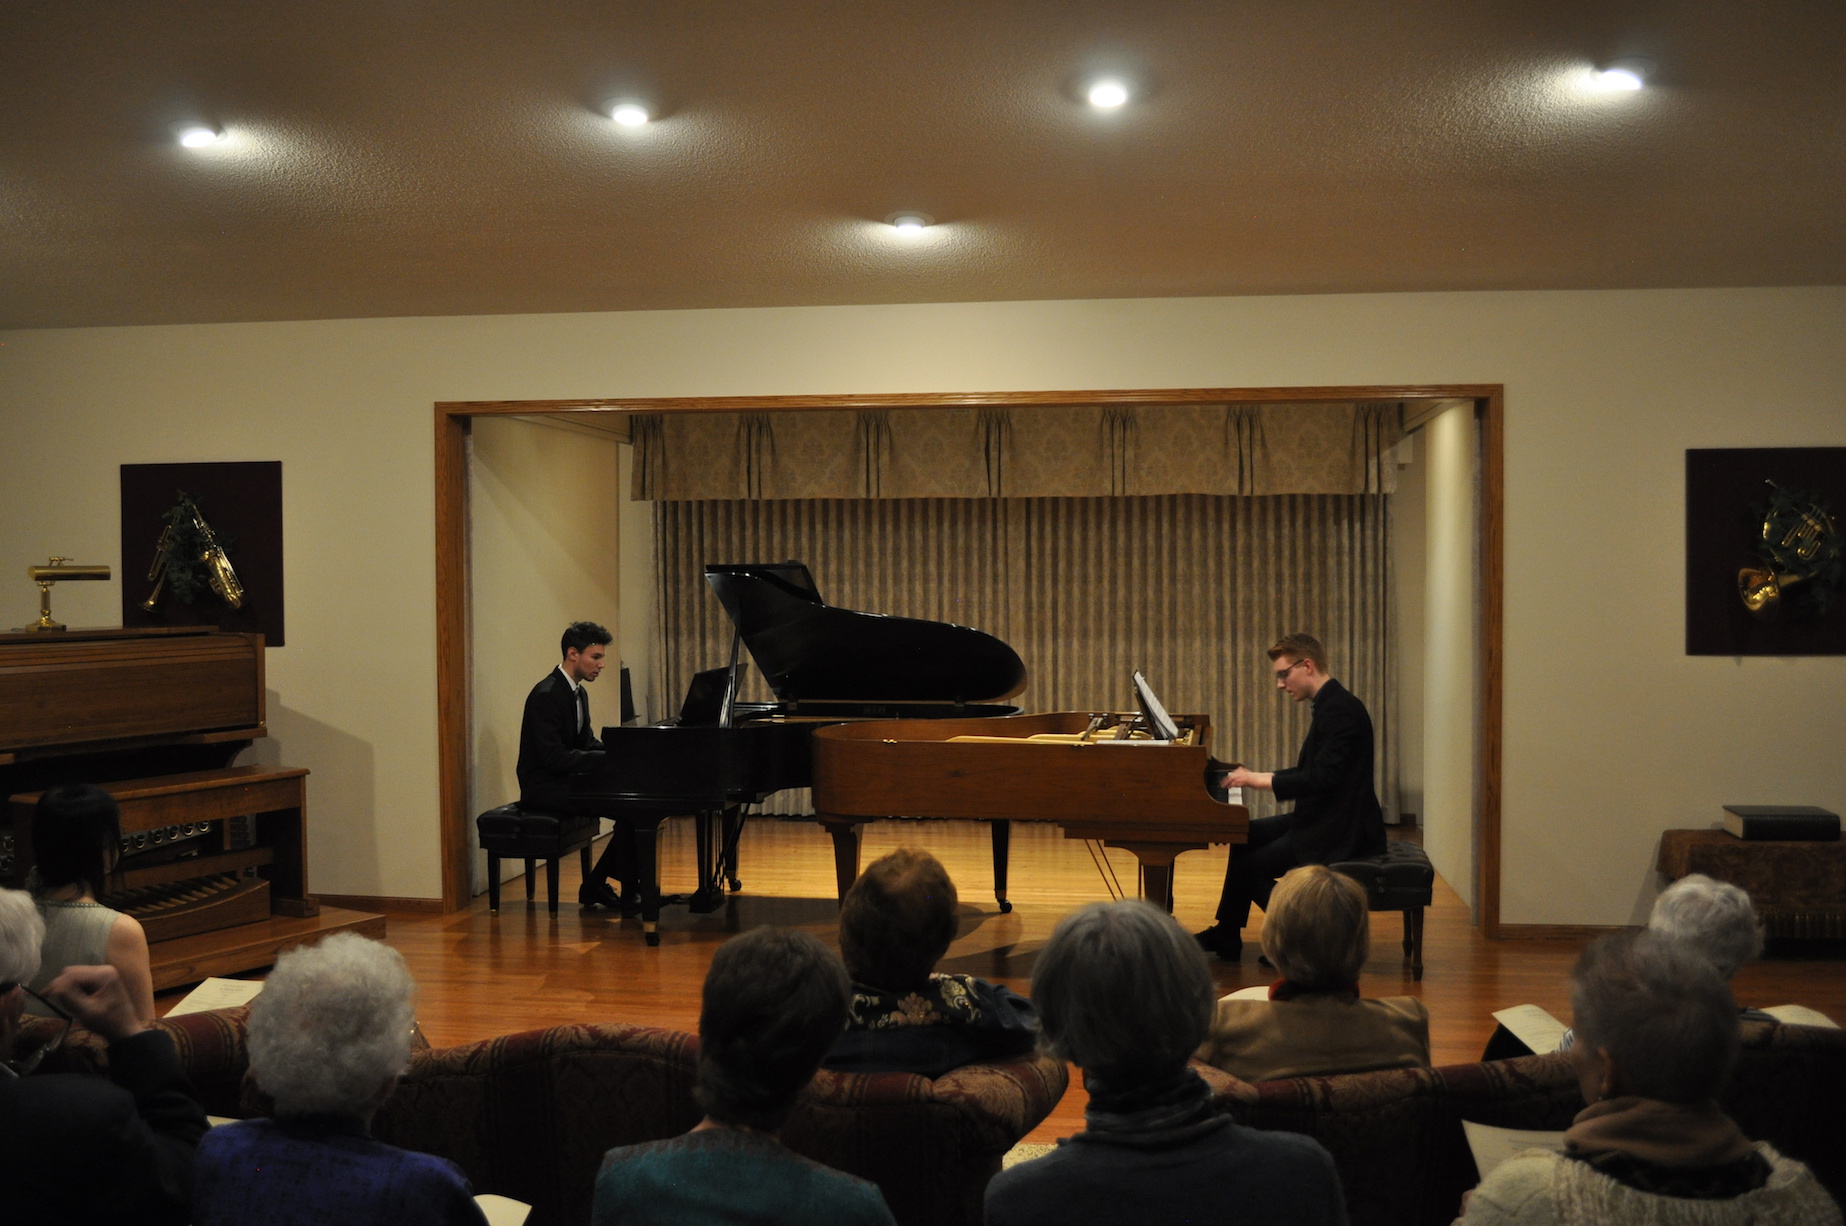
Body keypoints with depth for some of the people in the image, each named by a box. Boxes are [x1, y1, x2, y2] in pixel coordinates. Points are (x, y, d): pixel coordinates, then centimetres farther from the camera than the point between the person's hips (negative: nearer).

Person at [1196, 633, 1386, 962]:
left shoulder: (1340, 709, -19)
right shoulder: (1330, 704, 13)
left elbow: (1322, 778, -27)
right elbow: (1311, 773, 18)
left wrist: (1261, 780, -20)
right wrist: (1257, 776, 10)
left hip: (1341, 830, -11)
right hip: (1325, 819, 11)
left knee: (1250, 867, -14)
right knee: (1247, 835, 16)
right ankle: (1225, 936, 23)